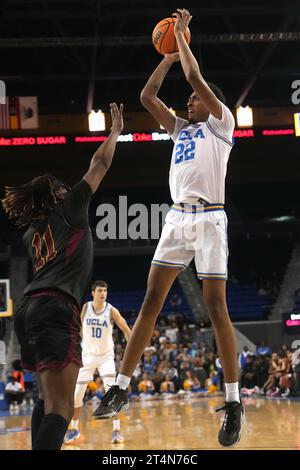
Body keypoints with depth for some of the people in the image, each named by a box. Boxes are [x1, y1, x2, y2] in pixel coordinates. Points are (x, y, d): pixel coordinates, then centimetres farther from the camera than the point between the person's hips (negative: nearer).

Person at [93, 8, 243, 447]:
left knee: (216, 306, -9)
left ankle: (233, 402, -4)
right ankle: (122, 387, 4)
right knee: (151, 300, 1)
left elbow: (195, 77, -7)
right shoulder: (181, 129, 22)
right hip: (177, 218, 6)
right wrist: (169, 55, 19)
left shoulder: (221, 124, 3)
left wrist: (182, 34, 3)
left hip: (209, 219, -6)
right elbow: (147, 96, 19)